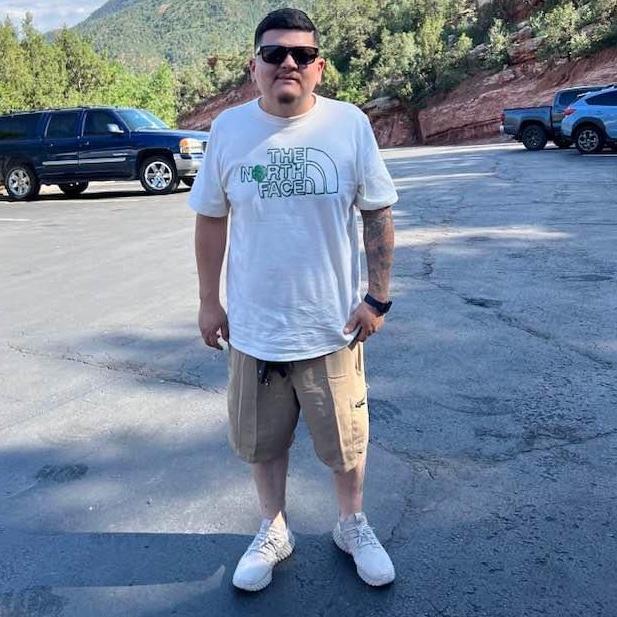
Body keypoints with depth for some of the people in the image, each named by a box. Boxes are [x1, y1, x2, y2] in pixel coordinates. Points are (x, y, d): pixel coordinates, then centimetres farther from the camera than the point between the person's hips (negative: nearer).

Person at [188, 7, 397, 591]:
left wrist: (377, 297, -5)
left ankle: (352, 525, 40)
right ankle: (273, 530, 41)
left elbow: (378, 215, -2)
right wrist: (208, 301, 4)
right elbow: (211, 219, 4)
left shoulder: (350, 124, -7)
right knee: (261, 438, 16)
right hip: (253, 325, 2)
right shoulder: (228, 128, -3)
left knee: (346, 438, 13)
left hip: (332, 325, -1)